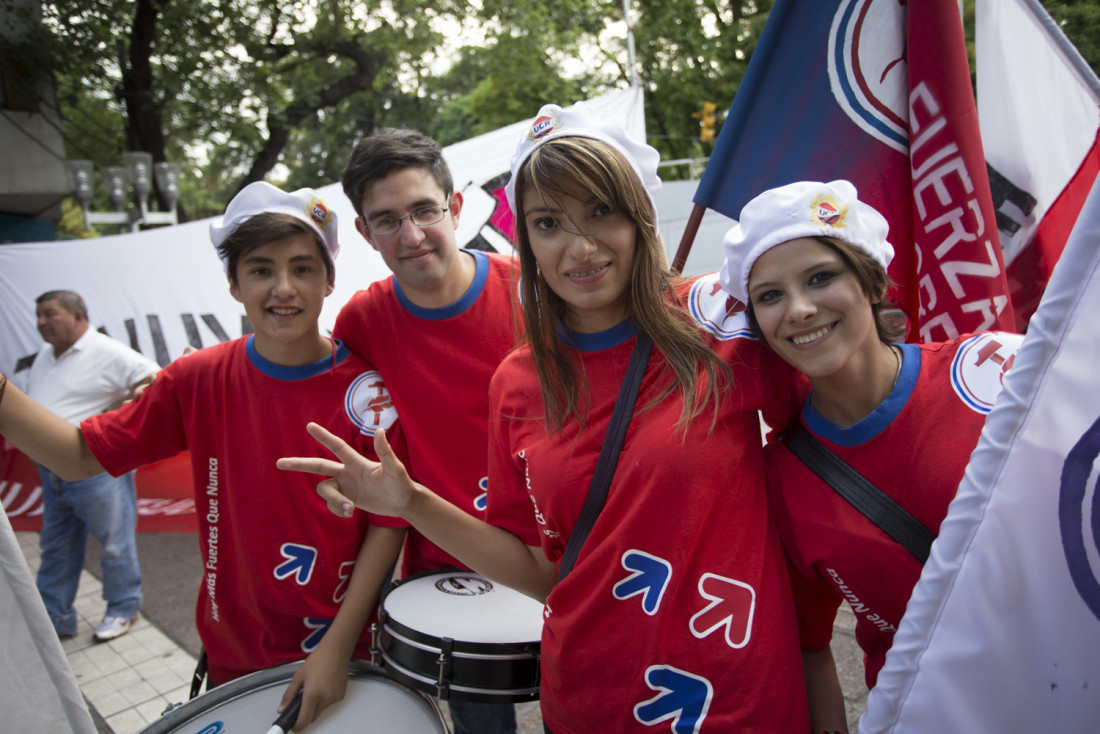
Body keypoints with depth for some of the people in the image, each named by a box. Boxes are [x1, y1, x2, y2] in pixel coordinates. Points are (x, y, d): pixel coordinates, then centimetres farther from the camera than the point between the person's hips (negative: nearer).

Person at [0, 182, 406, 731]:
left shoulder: (366, 386, -15)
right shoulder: (200, 379, -7)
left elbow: (388, 523, -12)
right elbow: (83, 454, 0)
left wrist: (338, 646, -15)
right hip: (235, 658, 3)